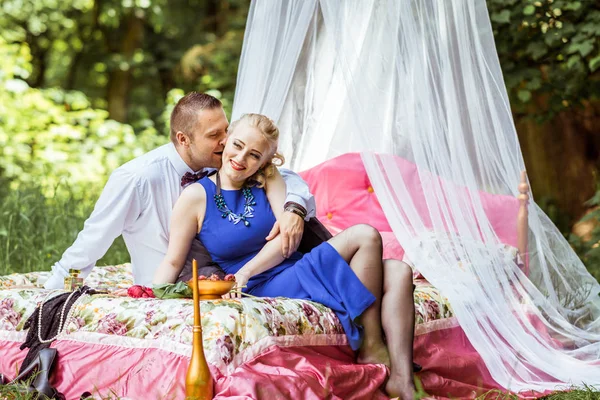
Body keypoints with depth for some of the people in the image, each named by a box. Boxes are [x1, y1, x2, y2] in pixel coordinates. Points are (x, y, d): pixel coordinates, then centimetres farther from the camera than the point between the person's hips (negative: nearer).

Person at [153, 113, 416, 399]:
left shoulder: (268, 179, 6)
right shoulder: (197, 197, -5)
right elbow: (172, 262, -2)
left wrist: (245, 272, -17)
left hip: (299, 269, 6)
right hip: (267, 289, -6)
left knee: (397, 272, -12)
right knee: (365, 236, -21)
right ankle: (372, 348, -13)